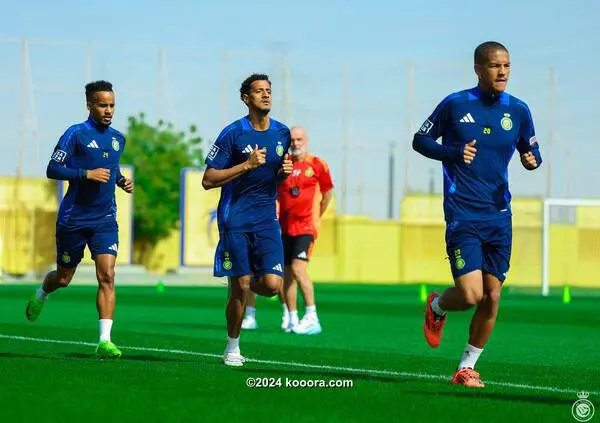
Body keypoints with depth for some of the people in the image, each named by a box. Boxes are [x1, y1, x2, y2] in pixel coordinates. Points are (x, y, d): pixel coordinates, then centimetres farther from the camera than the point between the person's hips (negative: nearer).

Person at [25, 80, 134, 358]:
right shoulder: (76, 134, -9)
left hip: (105, 220, 4)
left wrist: (121, 180, 7)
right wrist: (86, 173, -23)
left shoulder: (117, 138, 10)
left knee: (107, 276, -13)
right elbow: (52, 170, -13)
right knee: (63, 278, 11)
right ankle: (40, 296, 46)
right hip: (73, 219, -4)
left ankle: (105, 341, -16)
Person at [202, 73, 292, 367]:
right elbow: (208, 180, -8)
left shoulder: (282, 133, 8)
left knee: (272, 285, -10)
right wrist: (247, 165, -16)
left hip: (267, 219, 4)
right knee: (239, 287, -4)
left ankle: (245, 285, 25)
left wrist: (284, 172, -1)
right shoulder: (232, 134, -7)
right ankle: (232, 348, 14)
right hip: (235, 219, -4)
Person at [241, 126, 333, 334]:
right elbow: (275, 192, 15)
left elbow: (327, 193, 9)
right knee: (287, 274, 4)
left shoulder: (317, 165, -1)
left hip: (305, 227, -4)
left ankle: (312, 318, -15)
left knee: (298, 269, -18)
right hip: (285, 227, 4)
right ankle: (291, 320, 12)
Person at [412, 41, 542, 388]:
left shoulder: (518, 110, 5)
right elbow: (420, 140, 5)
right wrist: (453, 153, -13)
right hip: (463, 215, -4)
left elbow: (531, 150, 17)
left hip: (500, 217, 4)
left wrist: (532, 160, -7)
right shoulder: (455, 104, -4)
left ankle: (467, 367, 18)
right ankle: (437, 308, 21)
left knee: (492, 297, 2)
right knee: (471, 294, -15)